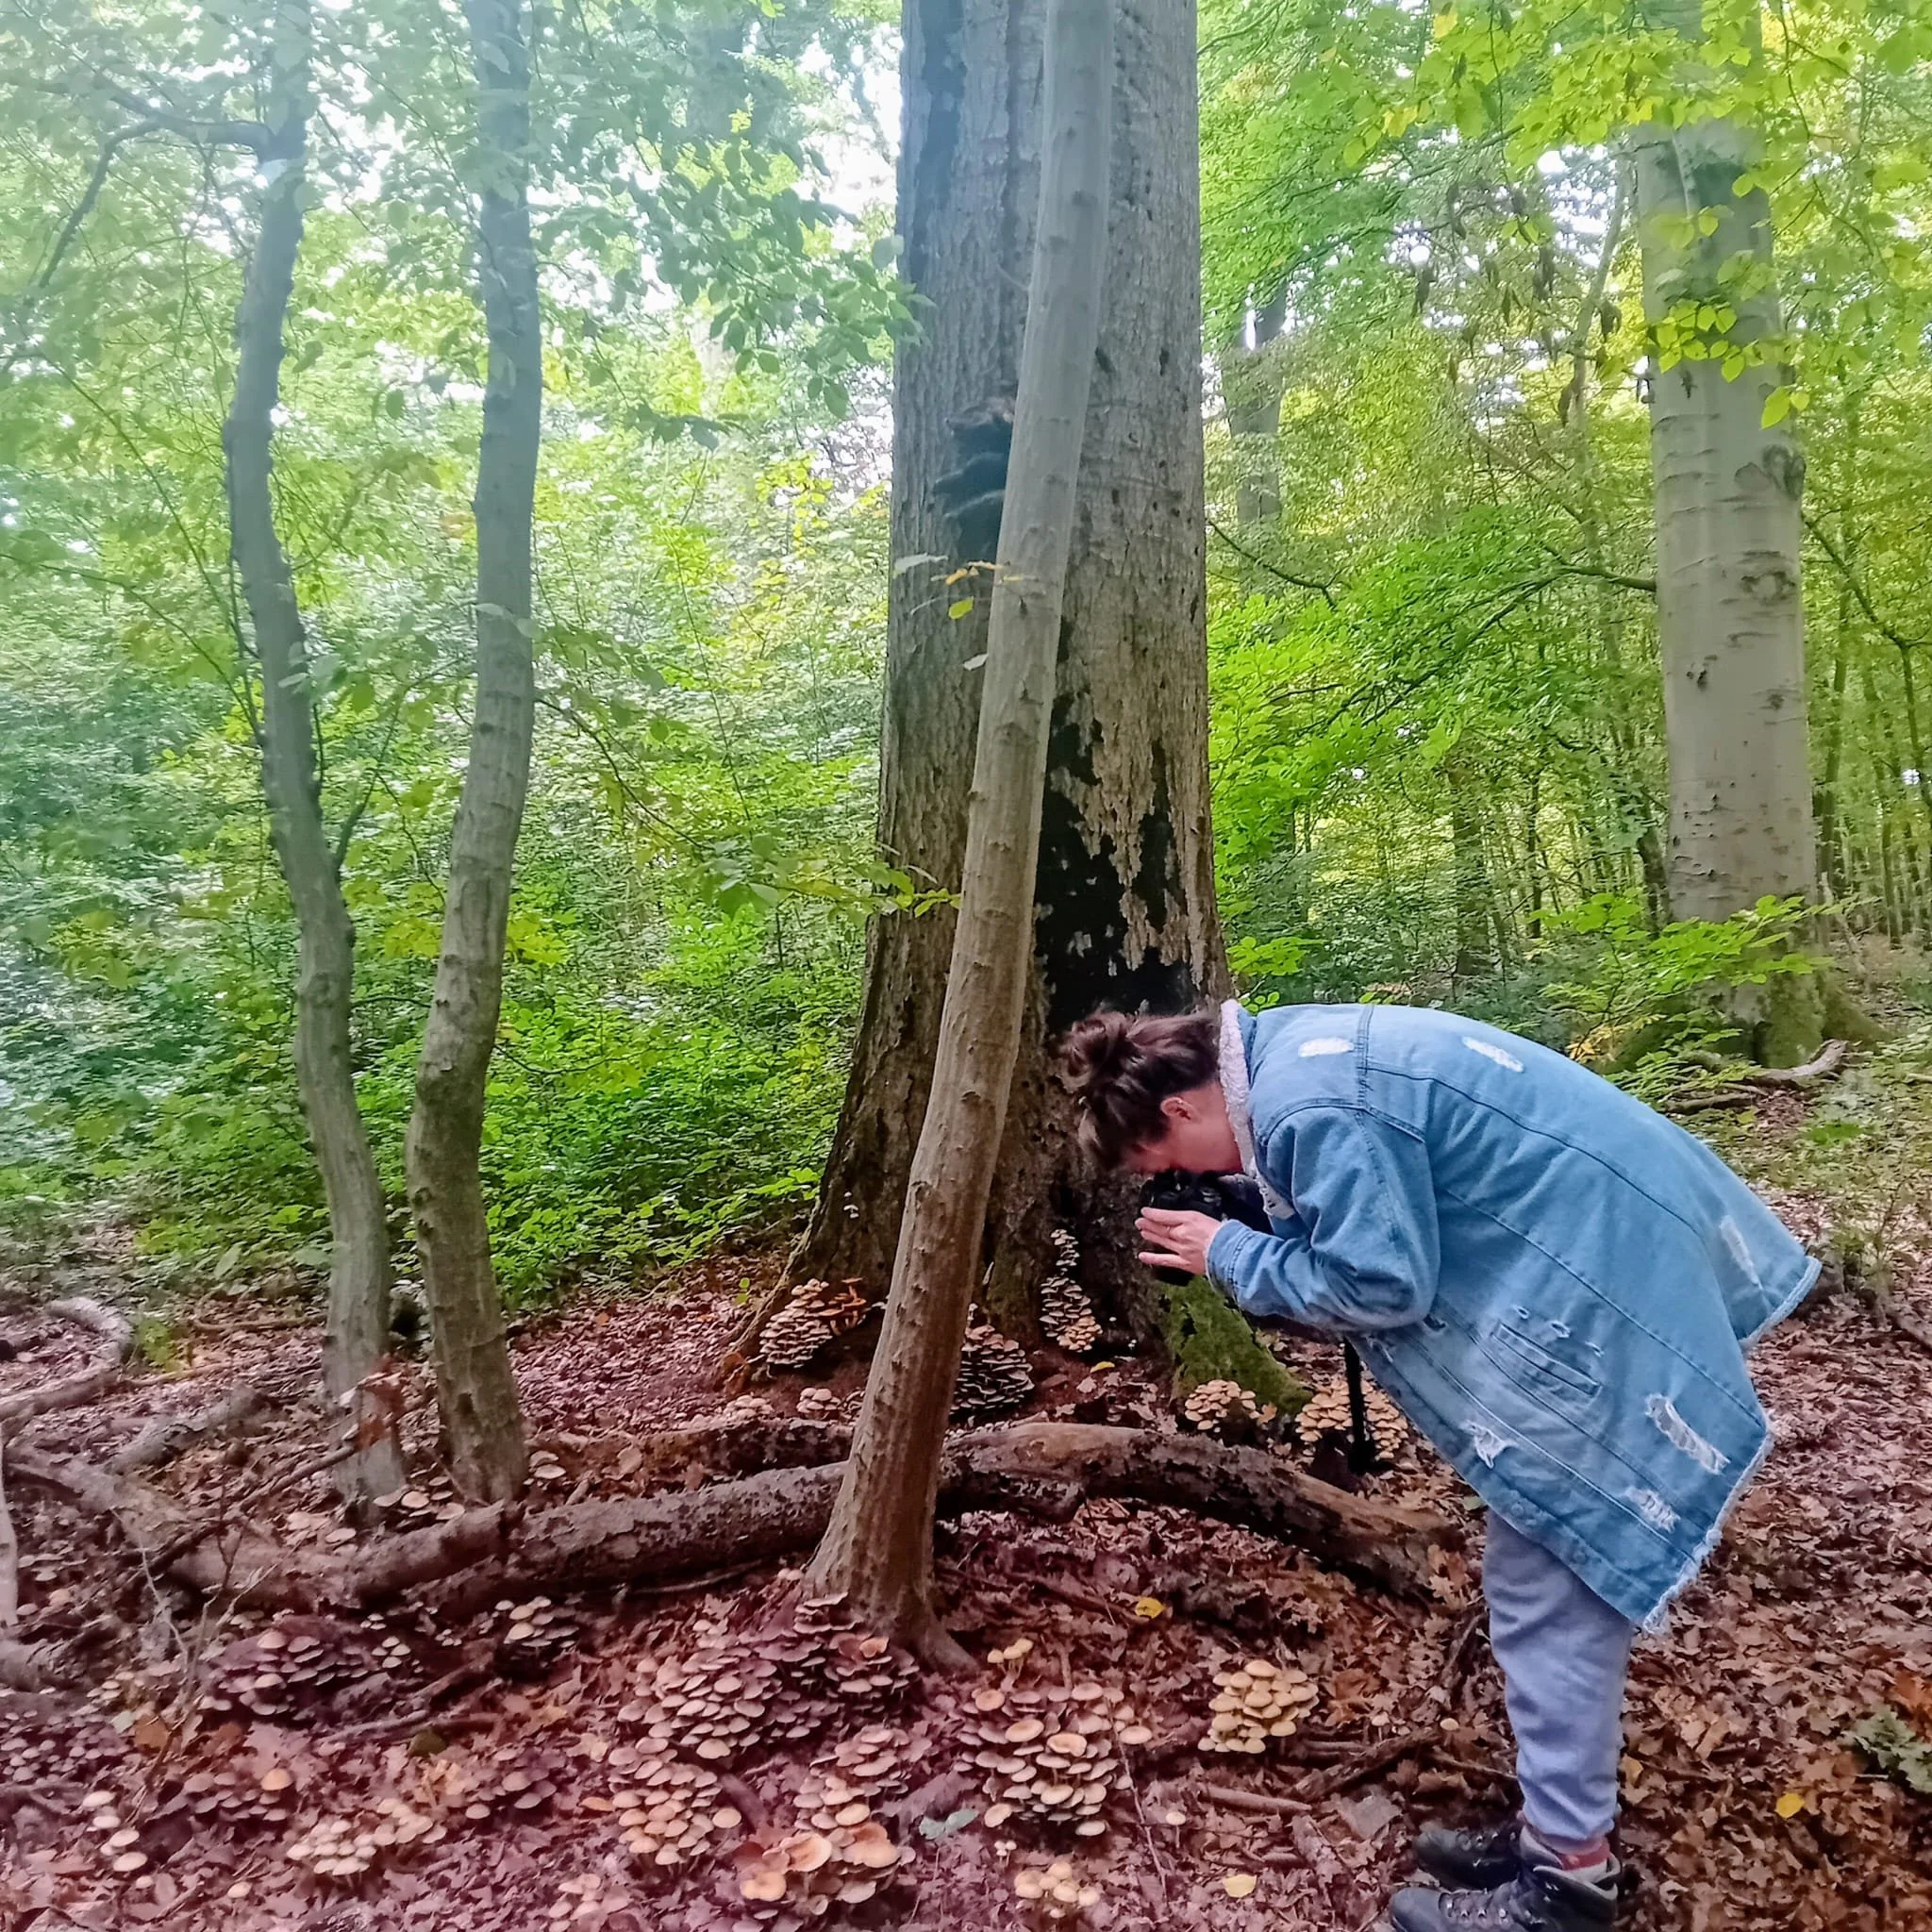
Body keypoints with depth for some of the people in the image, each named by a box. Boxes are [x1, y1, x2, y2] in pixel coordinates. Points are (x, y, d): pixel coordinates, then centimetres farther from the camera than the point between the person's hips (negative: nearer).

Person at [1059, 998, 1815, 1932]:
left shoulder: (1310, 1108, -24)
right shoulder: (1294, 1049, 7)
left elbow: (1381, 1285, -19)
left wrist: (1231, 1254, -9)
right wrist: (1252, 1242, 5)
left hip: (1601, 1292, -11)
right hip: (1617, 1253, 11)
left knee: (1545, 1592, 2)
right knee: (1545, 1581, 19)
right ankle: (1560, 1826, 33)